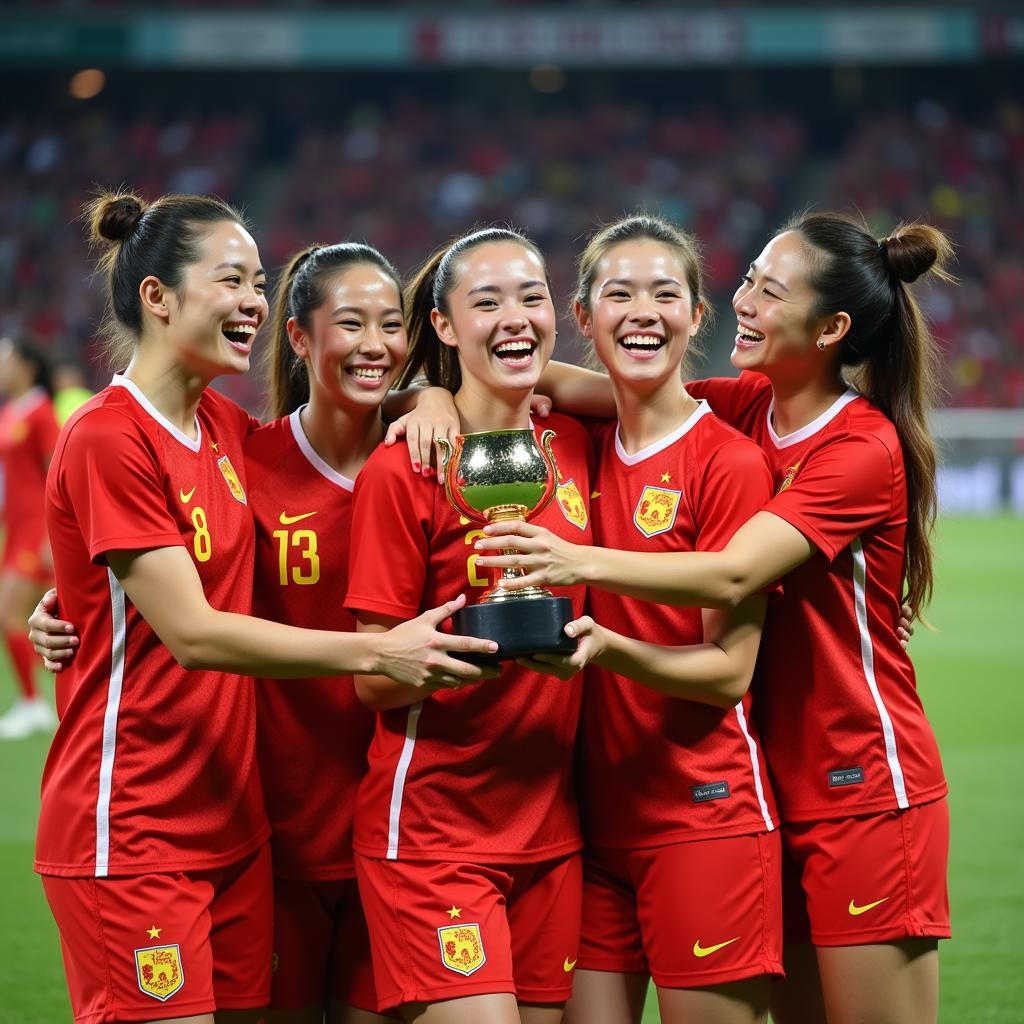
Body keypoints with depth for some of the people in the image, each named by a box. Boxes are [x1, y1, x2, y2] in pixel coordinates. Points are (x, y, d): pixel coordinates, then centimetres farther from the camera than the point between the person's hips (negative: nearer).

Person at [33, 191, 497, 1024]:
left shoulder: (223, 425, 10)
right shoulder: (109, 439, -13)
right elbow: (192, 633, -18)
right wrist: (376, 652, -24)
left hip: (231, 823, 8)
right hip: (132, 831, -8)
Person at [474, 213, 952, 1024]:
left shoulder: (863, 448, -15)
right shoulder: (749, 407, 5)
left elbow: (732, 576, -28)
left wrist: (583, 561, -42)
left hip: (865, 793, -7)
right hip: (781, 789, 7)